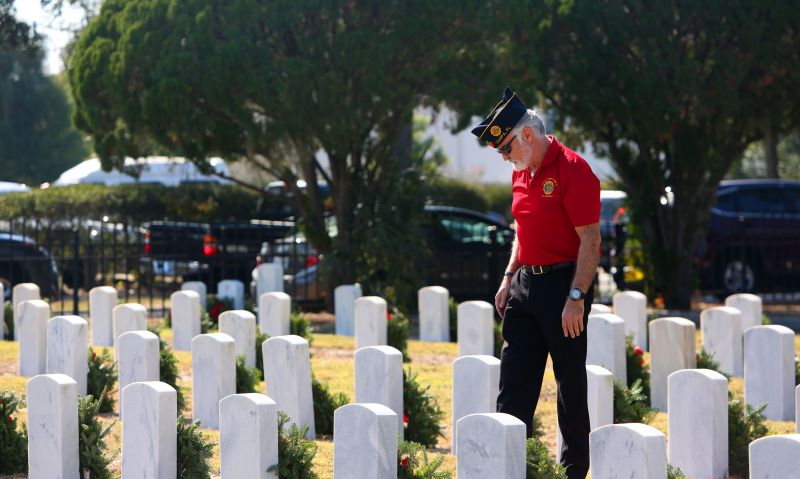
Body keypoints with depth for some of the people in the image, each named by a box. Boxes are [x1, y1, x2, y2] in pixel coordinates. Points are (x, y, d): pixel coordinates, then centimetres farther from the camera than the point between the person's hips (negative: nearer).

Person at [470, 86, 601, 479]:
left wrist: (576, 298, -21)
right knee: (514, 378, 5)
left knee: (571, 383, 1)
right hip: (526, 283, 8)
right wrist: (509, 278, 14)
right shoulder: (521, 173, 12)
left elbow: (590, 240, -17)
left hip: (563, 283, -8)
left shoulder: (572, 170, -15)